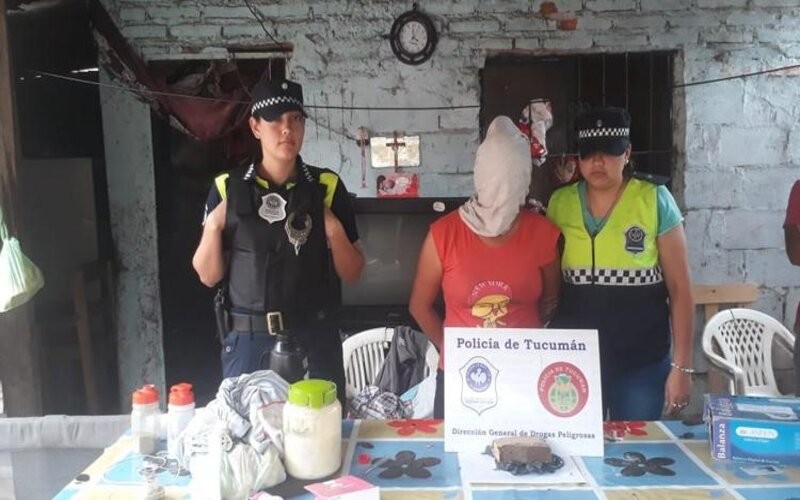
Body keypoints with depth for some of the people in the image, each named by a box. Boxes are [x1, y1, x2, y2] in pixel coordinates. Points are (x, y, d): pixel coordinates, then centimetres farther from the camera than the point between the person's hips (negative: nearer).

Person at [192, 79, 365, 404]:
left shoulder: (326, 186, -1)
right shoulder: (228, 188, 0)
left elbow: (352, 275, 3)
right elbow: (209, 276, 4)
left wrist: (335, 231, -13)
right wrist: (213, 226, -10)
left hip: (313, 338, 0)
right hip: (247, 341, 0)